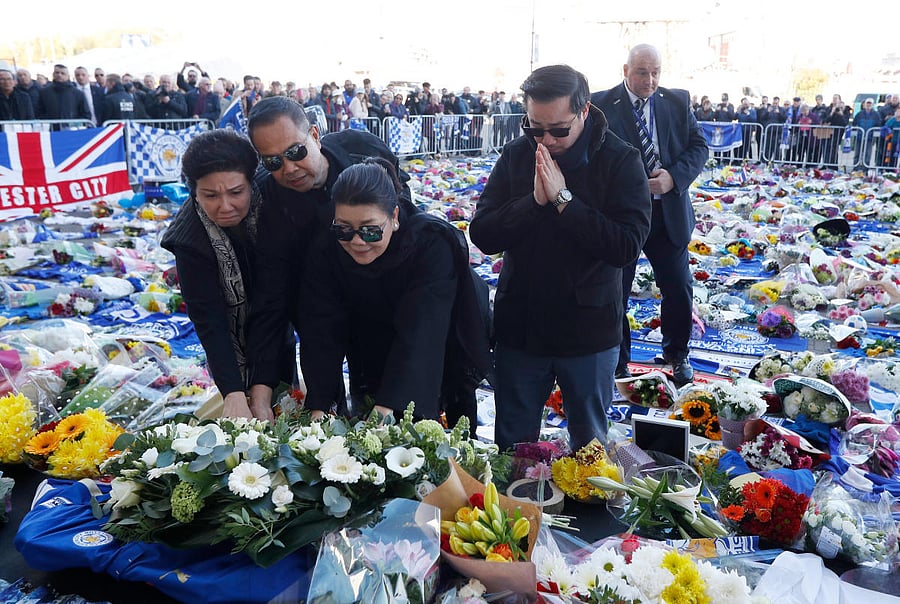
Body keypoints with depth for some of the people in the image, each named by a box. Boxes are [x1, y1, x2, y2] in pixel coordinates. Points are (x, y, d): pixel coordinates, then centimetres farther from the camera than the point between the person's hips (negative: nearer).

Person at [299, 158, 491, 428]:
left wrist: (386, 407, -51)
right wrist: (318, 407, -37)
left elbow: (421, 332, -42)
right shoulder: (326, 251, -24)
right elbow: (322, 330, -26)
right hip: (380, 354, 2)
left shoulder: (433, 242, -36)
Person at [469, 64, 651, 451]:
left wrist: (563, 198, -22)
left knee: (589, 447, 16)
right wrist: (534, 200, -20)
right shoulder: (516, 156, -1)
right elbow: (482, 235, -6)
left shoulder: (620, 161, -9)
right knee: (512, 447, 15)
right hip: (519, 327, 2)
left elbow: (627, 246, -20)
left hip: (589, 331, -2)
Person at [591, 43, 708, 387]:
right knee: (614, 293, 7)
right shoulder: (601, 105, -7)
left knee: (679, 288, 10)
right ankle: (617, 364, 25)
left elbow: (699, 145, 5)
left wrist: (675, 176, -13)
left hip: (669, 213, 3)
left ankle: (677, 355, 35)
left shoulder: (678, 101, 5)